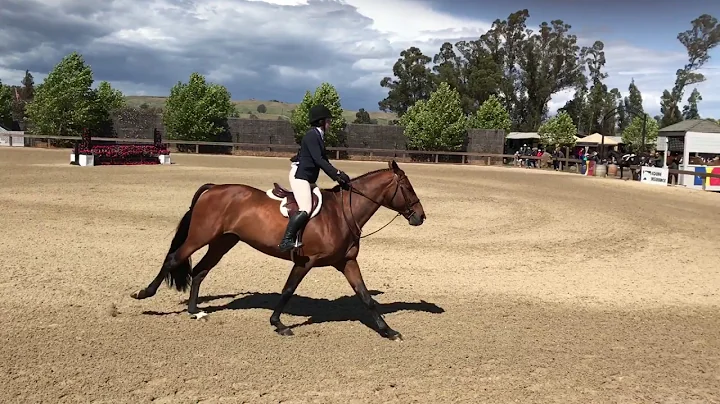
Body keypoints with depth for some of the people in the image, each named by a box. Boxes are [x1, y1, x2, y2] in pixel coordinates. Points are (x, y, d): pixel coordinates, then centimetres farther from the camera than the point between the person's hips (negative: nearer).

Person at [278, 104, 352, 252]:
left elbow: (323, 161, 18)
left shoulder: (318, 136, 17)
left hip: (307, 177, 10)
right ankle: (286, 241, -24)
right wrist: (337, 173, -24)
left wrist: (338, 177, 10)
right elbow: (318, 160, -21)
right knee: (305, 210, -23)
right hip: (299, 175, -10)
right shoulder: (312, 135, -12)